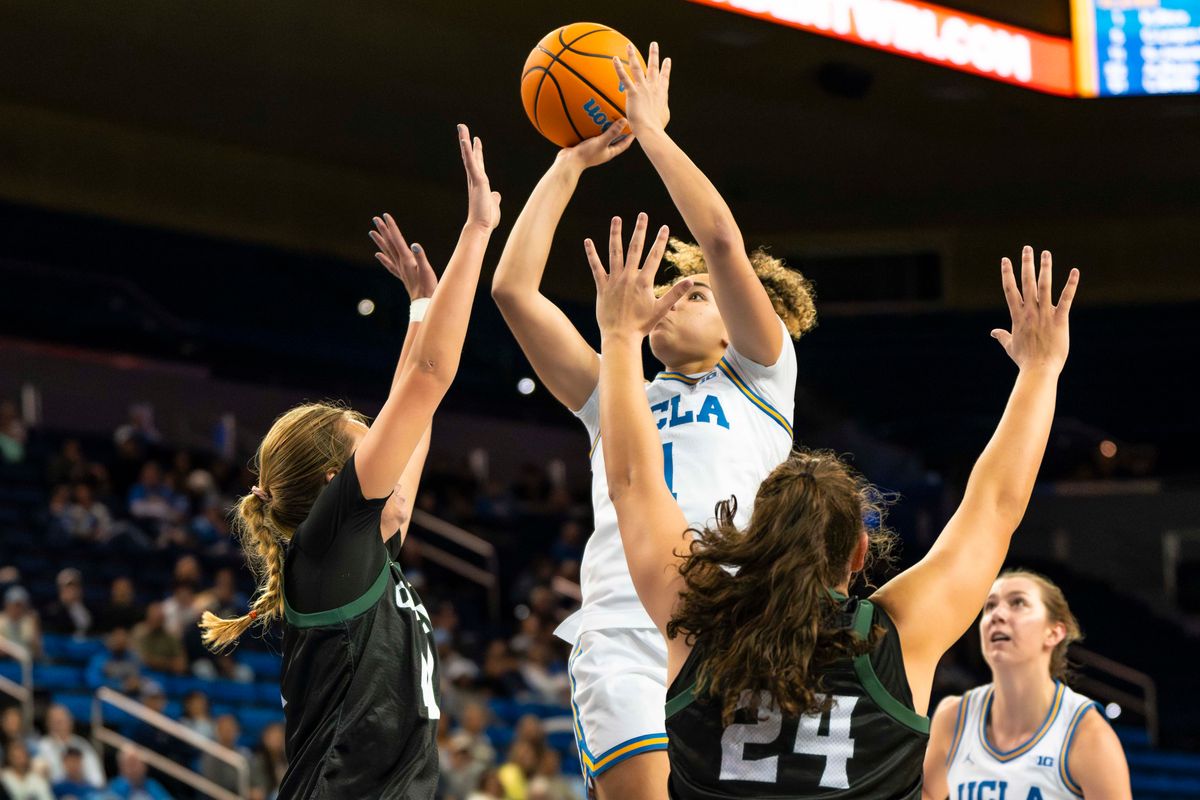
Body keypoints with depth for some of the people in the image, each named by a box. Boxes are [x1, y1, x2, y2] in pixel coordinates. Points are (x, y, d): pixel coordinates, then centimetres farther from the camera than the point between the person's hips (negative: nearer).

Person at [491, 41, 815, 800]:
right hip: (620, 640, 2)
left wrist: (652, 130, 12)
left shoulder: (759, 381, 19)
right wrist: (570, 164, 25)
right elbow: (514, 289, 24)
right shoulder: (618, 401, 29)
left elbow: (724, 243, 5)